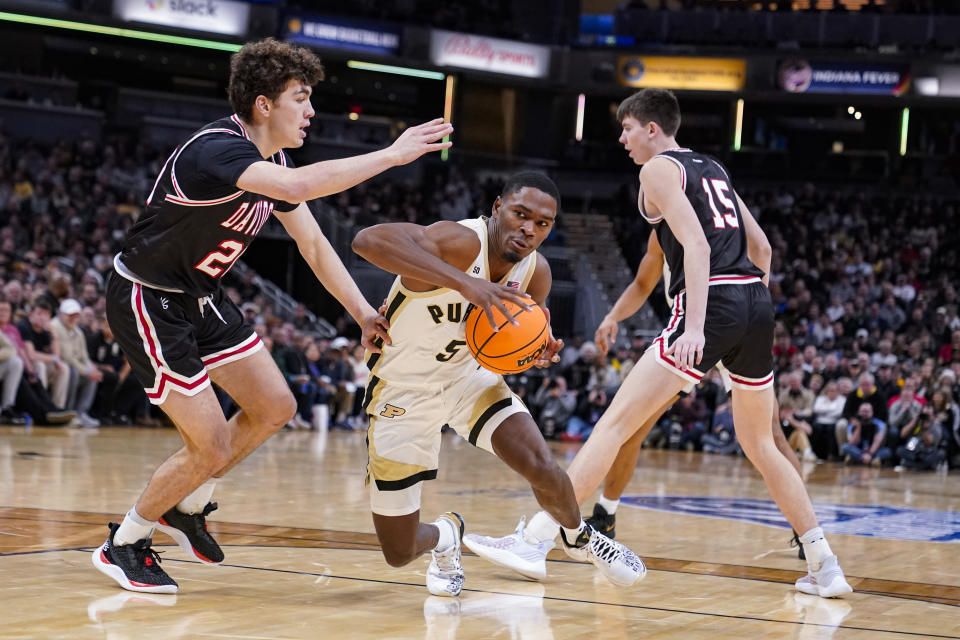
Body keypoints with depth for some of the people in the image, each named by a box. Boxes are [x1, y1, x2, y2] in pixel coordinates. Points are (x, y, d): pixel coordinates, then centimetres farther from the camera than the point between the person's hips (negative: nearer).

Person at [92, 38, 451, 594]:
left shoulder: (271, 160, 3)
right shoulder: (217, 149, -28)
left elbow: (312, 243, 9)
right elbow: (300, 186, -45)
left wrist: (363, 311, 0)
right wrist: (392, 155, -39)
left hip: (200, 297, 10)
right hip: (148, 302, -10)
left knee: (275, 408, 8)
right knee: (213, 447, -9)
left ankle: (187, 507, 27)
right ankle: (124, 544, 12)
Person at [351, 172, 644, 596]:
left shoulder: (536, 273, -10)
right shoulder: (462, 242, -32)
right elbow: (368, 240, -51)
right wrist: (463, 282, -55)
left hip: (467, 376, 4)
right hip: (403, 392, -4)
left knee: (542, 469, -19)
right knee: (399, 553, -1)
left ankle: (578, 538, 16)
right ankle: (445, 535, 37)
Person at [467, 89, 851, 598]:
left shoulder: (659, 169, 1)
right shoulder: (713, 168, 25)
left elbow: (696, 245, -13)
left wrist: (694, 327, -22)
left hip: (712, 303, -8)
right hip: (756, 302, 8)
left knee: (616, 422, -8)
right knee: (760, 444, 20)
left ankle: (535, 539, -13)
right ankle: (825, 567, 18)